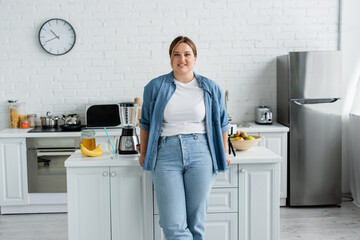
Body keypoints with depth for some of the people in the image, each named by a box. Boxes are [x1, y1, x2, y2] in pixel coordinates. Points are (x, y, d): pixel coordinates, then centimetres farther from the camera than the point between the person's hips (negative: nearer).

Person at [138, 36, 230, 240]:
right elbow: (146, 123, 15)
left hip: (200, 154, 1)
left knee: (196, 222, 4)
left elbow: (222, 123, 18)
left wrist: (224, 153, 19)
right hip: (166, 154, 0)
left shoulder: (211, 89, 8)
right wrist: (143, 153, 15)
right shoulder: (155, 87, 6)